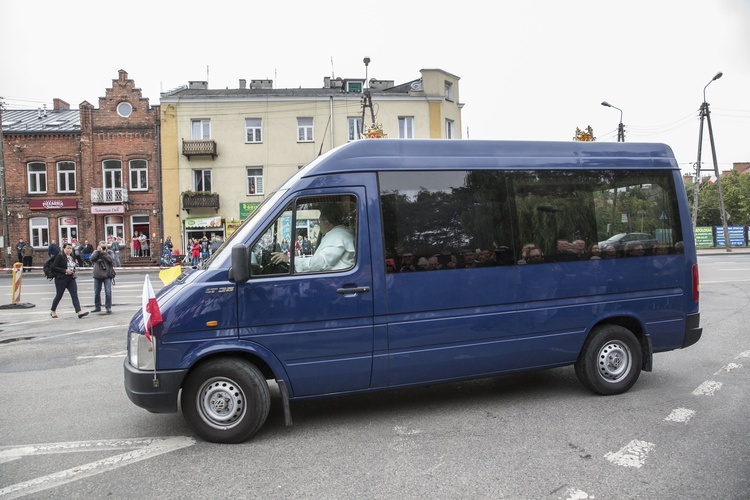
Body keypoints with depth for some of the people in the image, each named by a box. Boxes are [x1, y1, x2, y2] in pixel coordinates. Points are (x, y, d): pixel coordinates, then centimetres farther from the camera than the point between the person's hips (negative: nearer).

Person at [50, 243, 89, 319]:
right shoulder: (60, 256, -7)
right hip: (61, 279, -5)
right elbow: (53, 267, -13)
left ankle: (79, 312, -16)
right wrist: (65, 271, -18)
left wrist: (72, 271, 5)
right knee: (59, 295, 6)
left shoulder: (72, 257, 12)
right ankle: (53, 311, 26)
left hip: (71, 279, 5)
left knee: (75, 295, -7)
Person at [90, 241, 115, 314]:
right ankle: (97, 307, 25)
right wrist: (98, 251, -11)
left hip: (107, 275, -3)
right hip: (97, 275, 3)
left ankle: (108, 308, -1)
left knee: (108, 292, -8)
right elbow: (92, 259, -8)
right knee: (97, 292, 11)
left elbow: (111, 260, -13)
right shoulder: (95, 252, 10)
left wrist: (104, 253, -14)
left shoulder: (110, 252, 4)